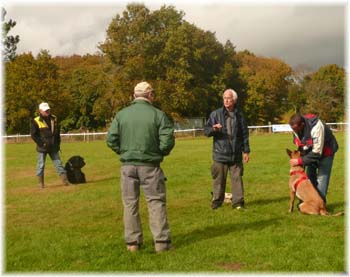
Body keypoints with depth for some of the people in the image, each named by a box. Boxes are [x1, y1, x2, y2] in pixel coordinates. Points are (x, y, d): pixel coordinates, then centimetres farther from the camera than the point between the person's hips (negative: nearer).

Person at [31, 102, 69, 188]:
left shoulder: (54, 119, 7)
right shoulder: (36, 121, -9)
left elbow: (57, 132, 18)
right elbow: (33, 135, -9)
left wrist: (58, 142, 11)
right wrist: (41, 144, -14)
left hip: (54, 147, 4)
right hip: (42, 148, -4)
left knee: (58, 163, 5)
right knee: (41, 165, 4)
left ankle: (65, 179, 7)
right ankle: (41, 182, 12)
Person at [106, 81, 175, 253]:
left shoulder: (121, 114, 1)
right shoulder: (158, 114, -5)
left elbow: (111, 139, -2)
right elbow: (167, 140, -10)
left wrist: (123, 152, 13)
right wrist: (161, 153, 9)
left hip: (127, 165, 2)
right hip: (150, 166, -2)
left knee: (130, 203, 10)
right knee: (156, 202, 6)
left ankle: (132, 242, 15)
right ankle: (161, 242, 5)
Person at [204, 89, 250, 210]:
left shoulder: (239, 115, 8)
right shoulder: (216, 114, 1)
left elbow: (245, 134, 13)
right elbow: (206, 130, 1)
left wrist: (246, 151, 10)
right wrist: (213, 129, -21)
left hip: (236, 154, 2)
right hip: (220, 153, -1)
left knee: (237, 178, 3)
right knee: (219, 179, 4)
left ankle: (238, 202, 10)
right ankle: (217, 201, 16)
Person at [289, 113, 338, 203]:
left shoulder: (316, 127, -39)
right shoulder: (296, 127, -18)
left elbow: (317, 152, -36)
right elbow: (299, 144, 1)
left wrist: (300, 161, -34)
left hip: (325, 151, -6)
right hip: (310, 151, 6)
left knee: (322, 178, -9)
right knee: (310, 176, 8)